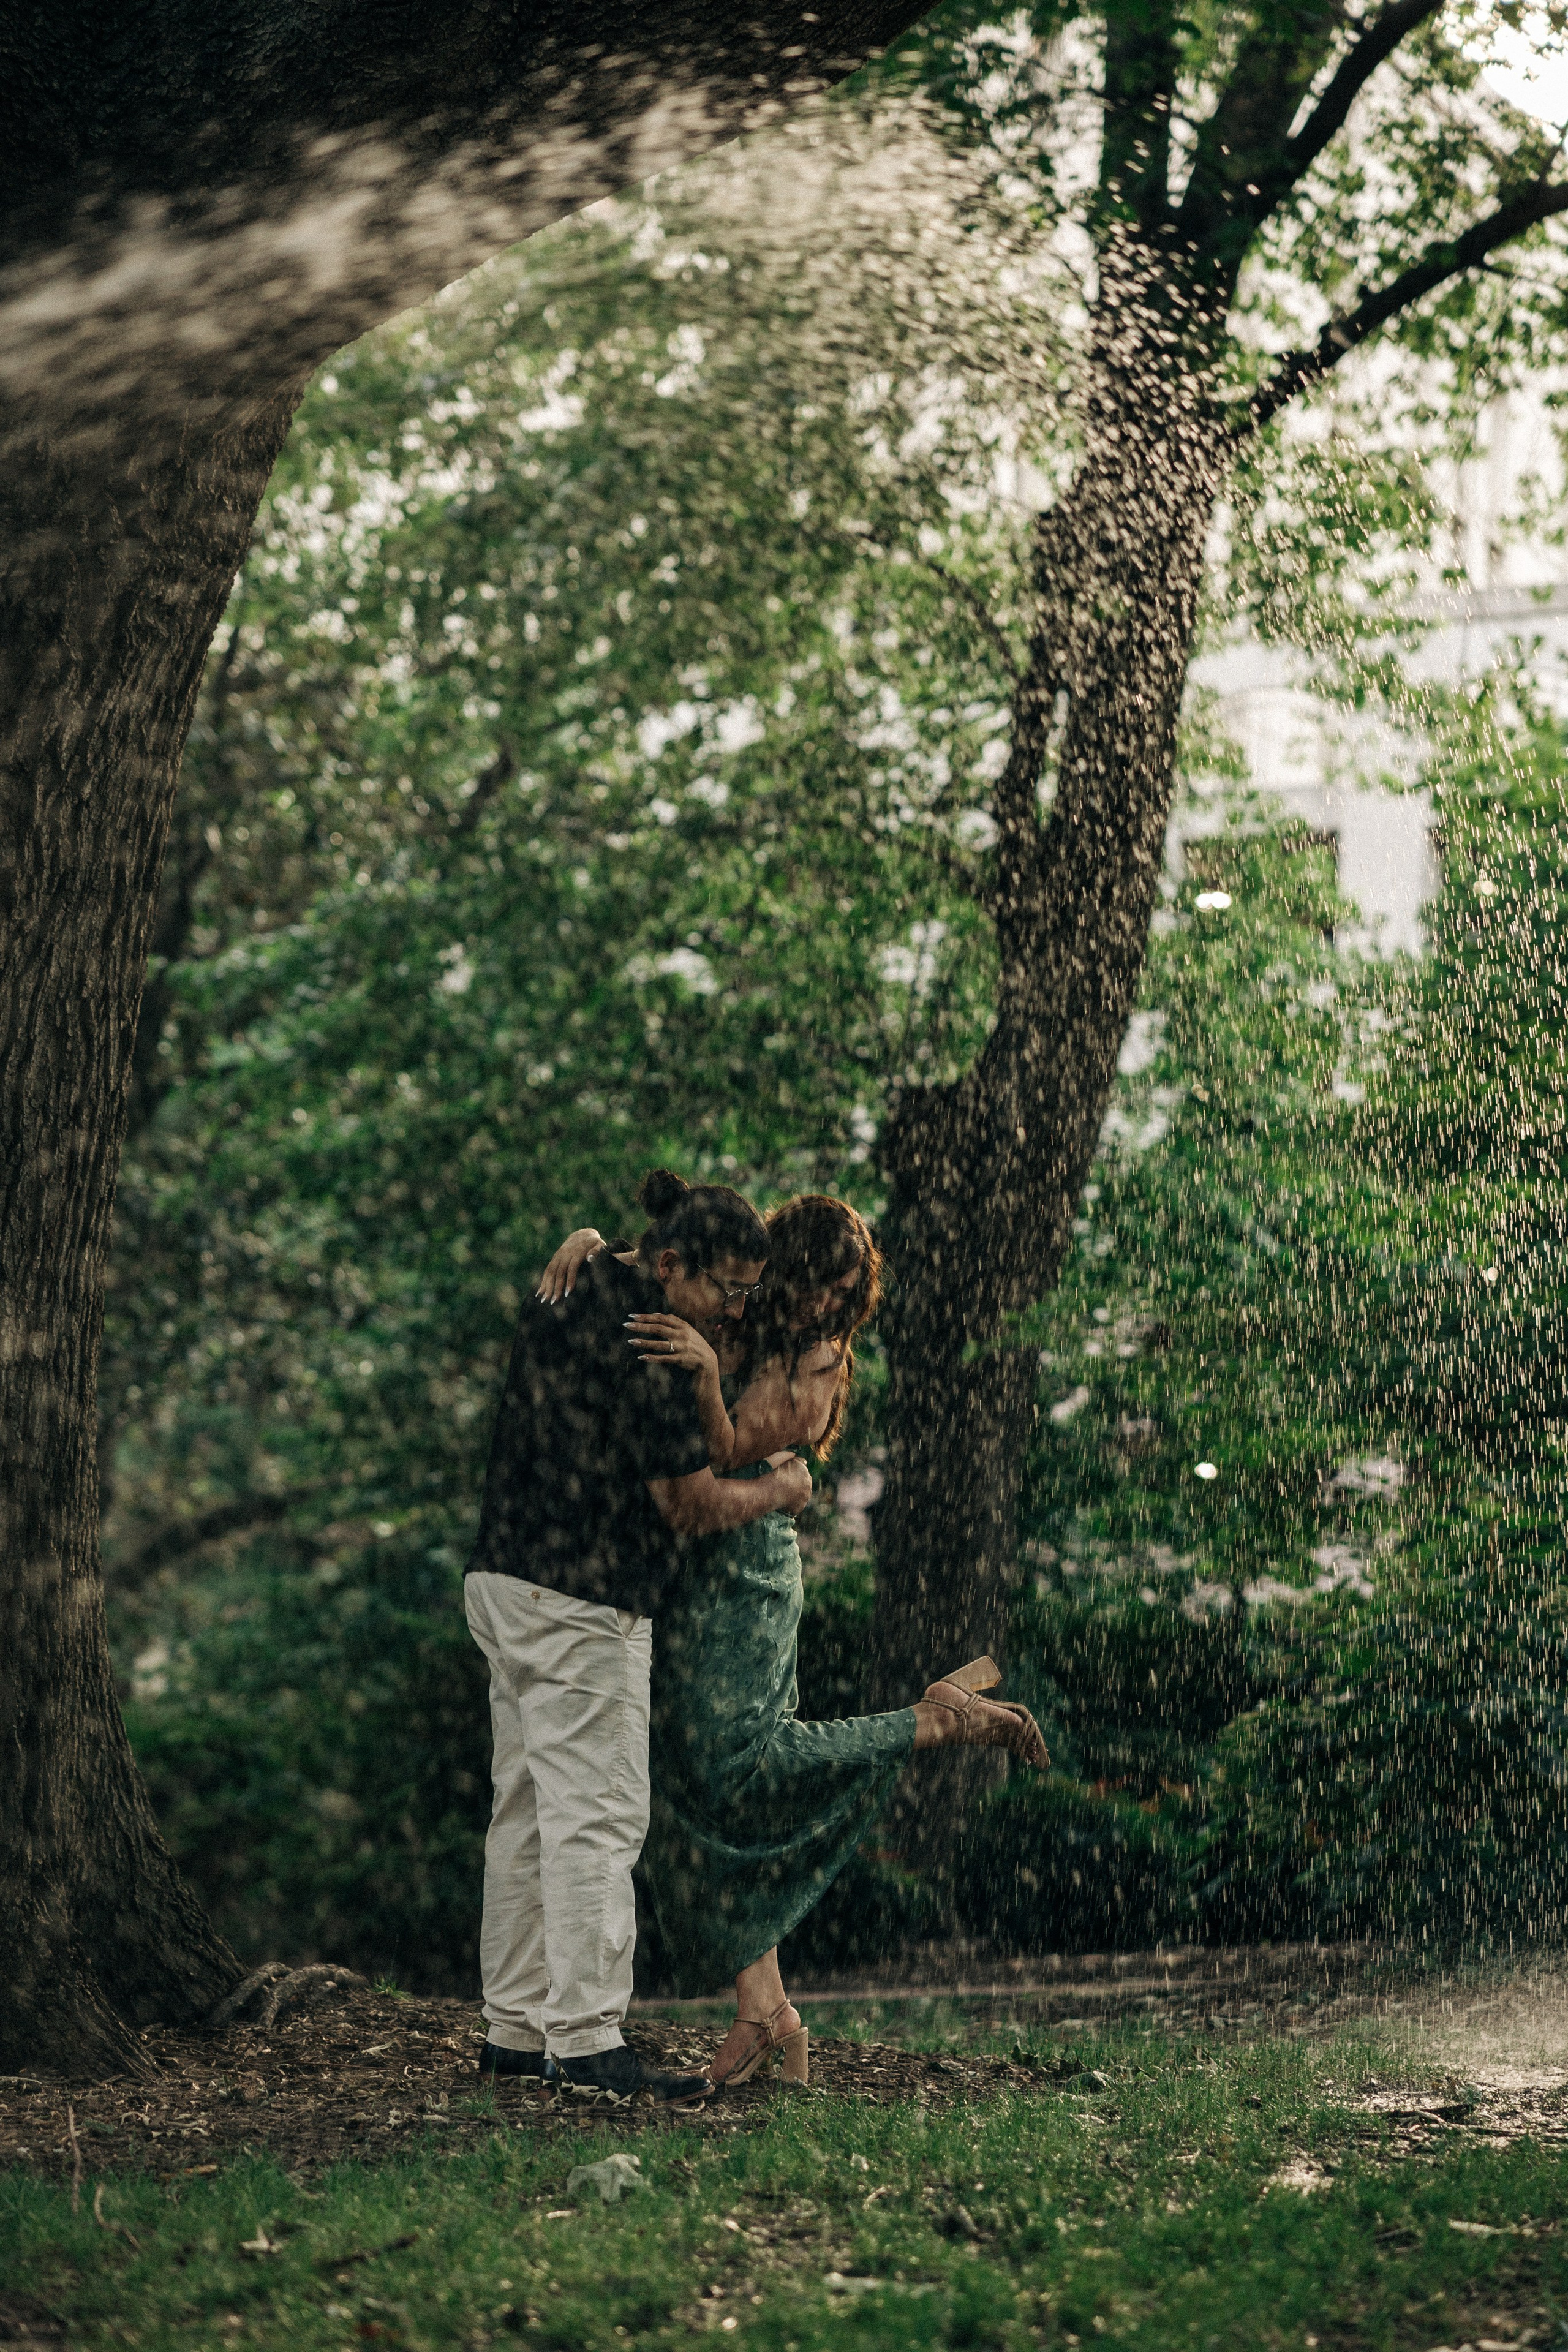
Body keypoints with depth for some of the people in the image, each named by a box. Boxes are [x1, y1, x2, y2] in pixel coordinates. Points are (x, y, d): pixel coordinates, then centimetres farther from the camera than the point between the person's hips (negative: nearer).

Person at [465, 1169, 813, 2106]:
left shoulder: (579, 1284, 10)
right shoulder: (640, 1341, -18)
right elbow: (691, 1504, -15)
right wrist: (780, 1491, 3)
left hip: (510, 1581, 10)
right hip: (581, 1605, -10)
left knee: (530, 1810, 12)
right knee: (596, 1816, -8)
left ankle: (516, 2027, 16)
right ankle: (587, 2041, -9)